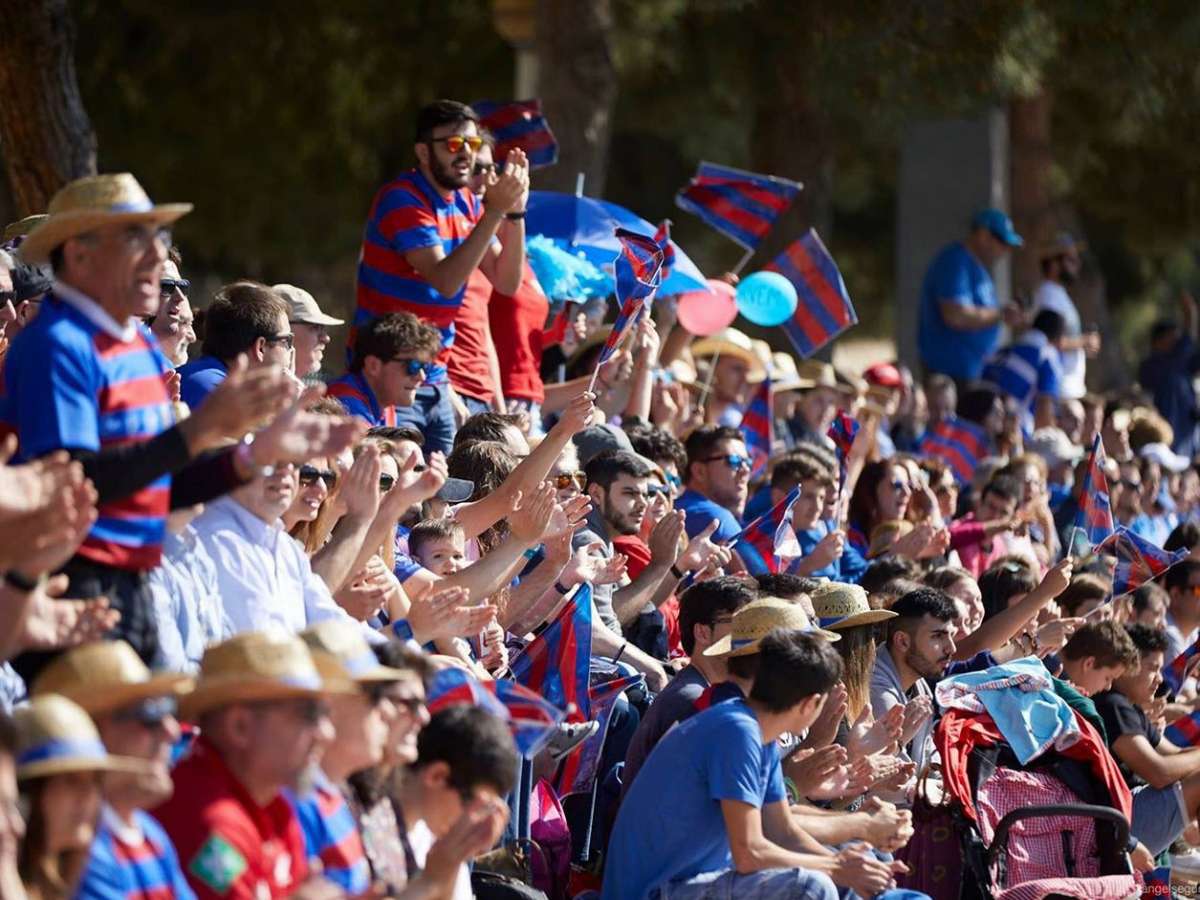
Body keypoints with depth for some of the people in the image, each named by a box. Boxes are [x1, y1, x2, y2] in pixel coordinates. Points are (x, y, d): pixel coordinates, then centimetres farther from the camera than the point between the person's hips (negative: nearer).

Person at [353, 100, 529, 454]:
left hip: (434, 381, 8)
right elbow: (445, 280, -24)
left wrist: (515, 212, -8)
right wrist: (495, 211, -26)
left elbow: (508, 282, 4)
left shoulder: (467, 204, 11)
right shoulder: (402, 199, -13)